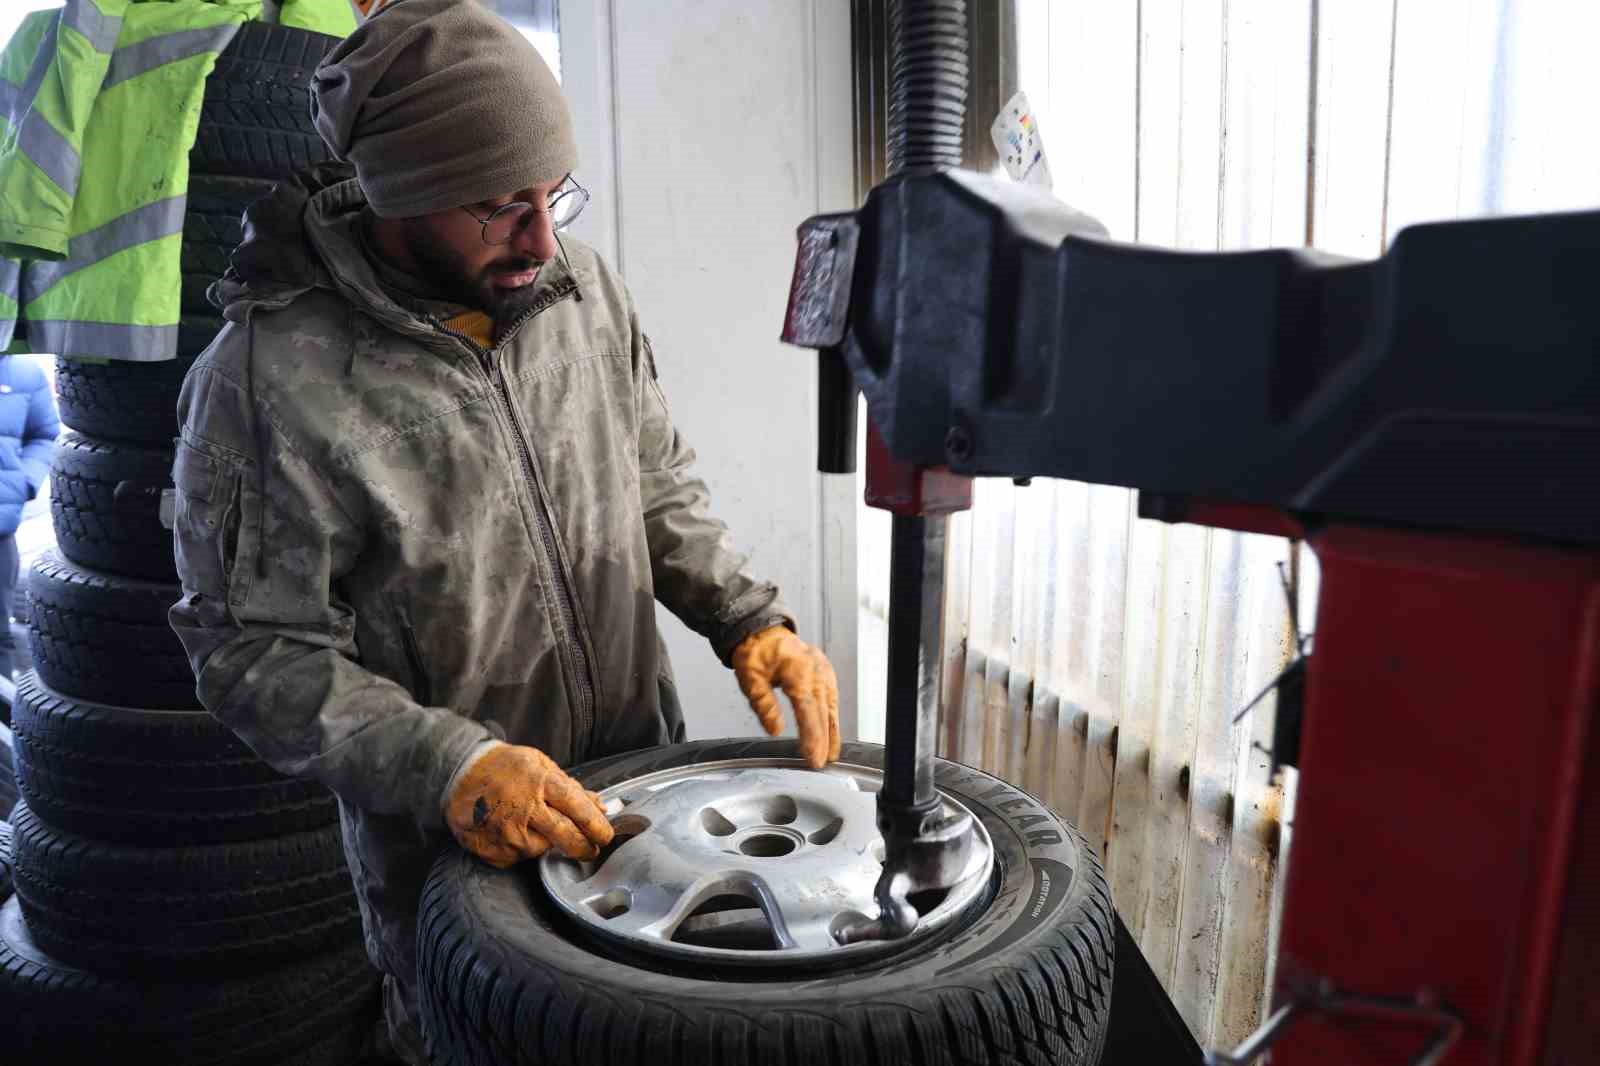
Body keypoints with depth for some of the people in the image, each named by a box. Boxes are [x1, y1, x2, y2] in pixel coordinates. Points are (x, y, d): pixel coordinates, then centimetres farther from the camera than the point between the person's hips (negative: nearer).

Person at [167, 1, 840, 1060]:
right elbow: (259, 652, -16)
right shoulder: (270, 379, -20)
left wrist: (750, 618, -8)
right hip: (448, 846, -4)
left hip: (647, 791, 5)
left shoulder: (585, 288, -4)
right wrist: (447, 767, -27)